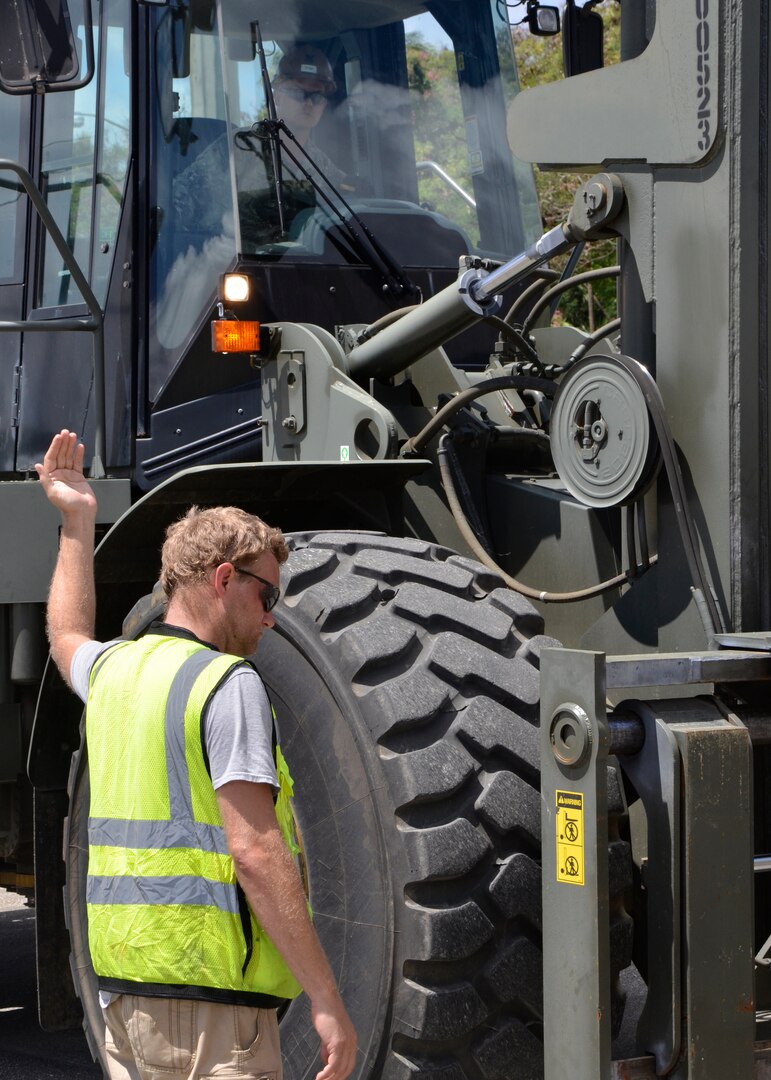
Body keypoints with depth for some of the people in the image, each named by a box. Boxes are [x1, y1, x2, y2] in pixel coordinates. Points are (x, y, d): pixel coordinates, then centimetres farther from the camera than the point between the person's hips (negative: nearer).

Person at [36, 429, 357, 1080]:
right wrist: (325, 1000, -19)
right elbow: (254, 850, -20)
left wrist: (77, 522, 47)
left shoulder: (112, 671, 12)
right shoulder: (229, 684, -12)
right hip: (210, 1000, -8)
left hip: (121, 991, 8)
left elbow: (69, 639, 40)